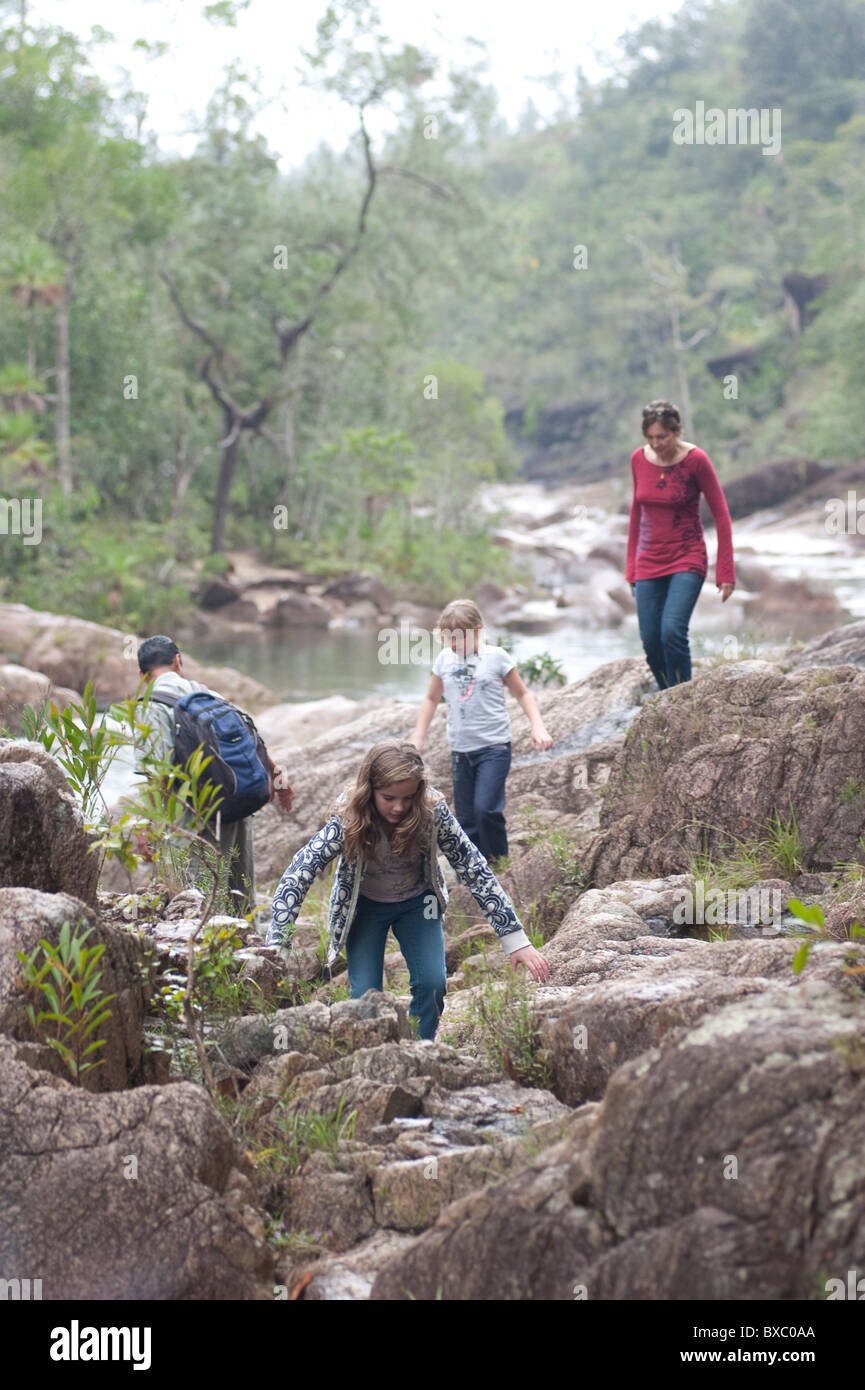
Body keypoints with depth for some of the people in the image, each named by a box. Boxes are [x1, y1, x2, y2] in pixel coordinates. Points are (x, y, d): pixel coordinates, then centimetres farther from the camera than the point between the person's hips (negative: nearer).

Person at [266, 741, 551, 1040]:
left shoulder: (433, 810, -28)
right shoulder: (348, 817, -31)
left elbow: (474, 869, -22)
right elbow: (296, 876, -33)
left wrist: (516, 941, -24)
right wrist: (276, 950, -40)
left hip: (417, 902, 1)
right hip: (364, 906, -1)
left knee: (432, 983, -14)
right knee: (365, 995, -13)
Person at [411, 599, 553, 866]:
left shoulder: (496, 657, -4)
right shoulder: (445, 659, 6)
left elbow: (523, 694, 6)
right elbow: (431, 699, 20)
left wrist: (537, 726, -7)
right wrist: (418, 738, 15)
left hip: (493, 746, -5)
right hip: (460, 750, 5)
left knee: (485, 808, -18)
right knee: (466, 819, 5)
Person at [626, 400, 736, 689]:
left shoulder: (696, 460, -12)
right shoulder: (639, 459, 1)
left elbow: (721, 514, -7)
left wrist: (726, 572, -10)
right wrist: (631, 566, 15)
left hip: (687, 559, -4)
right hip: (649, 561, 4)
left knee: (672, 631, -22)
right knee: (650, 641, -2)